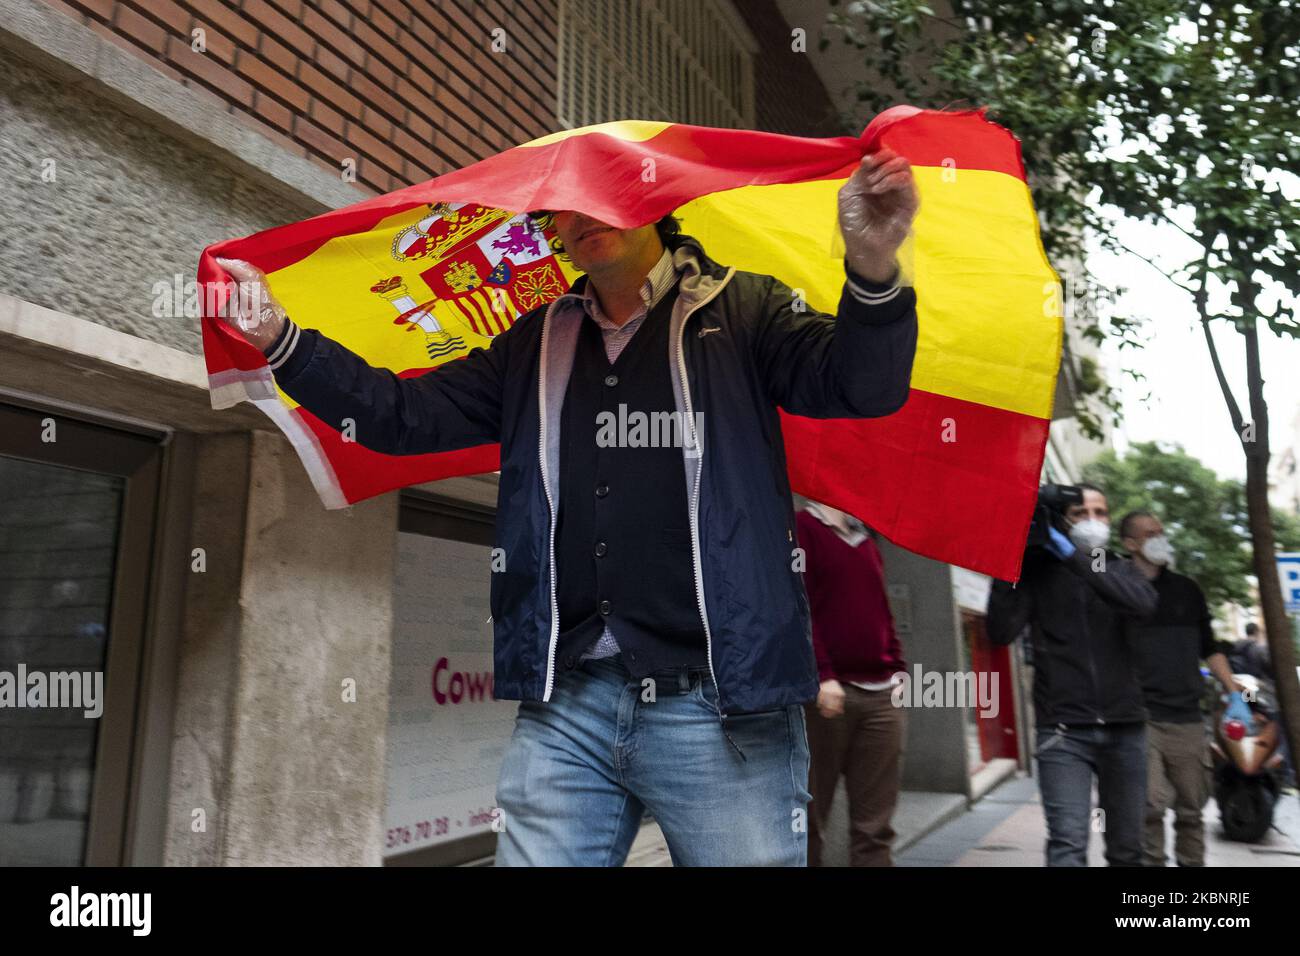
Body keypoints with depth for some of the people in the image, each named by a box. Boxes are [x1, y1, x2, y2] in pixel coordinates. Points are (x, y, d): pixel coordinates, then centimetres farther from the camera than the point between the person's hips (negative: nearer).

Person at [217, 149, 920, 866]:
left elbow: (857, 384, -9)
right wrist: (279, 338, 4)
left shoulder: (739, 310, 5)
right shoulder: (534, 346, 17)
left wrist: (872, 269, -29)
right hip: (565, 707, 4)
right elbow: (403, 415, 14)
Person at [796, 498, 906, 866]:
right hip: (827, 691, -6)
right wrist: (822, 675, -17)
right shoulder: (802, 527, -1)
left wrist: (898, 669, 11)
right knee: (810, 814, 3)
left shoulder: (865, 540, 20)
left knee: (874, 825, 5)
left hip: (881, 694, 6)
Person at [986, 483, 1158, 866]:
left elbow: (1143, 602, -14)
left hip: (1125, 730, 3)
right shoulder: (1037, 569, 2)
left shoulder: (1121, 569, 11)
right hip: (1063, 732, -3)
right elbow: (1001, 632, -11)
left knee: (1127, 848, 11)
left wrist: (1071, 554, -19)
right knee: (1068, 844, -14)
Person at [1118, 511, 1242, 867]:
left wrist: (1234, 694, 11)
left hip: (1187, 718, 4)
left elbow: (1210, 648, 20)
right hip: (1139, 718, -4)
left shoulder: (1187, 590, 14)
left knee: (1191, 811, 10)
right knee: (1150, 807, -13)